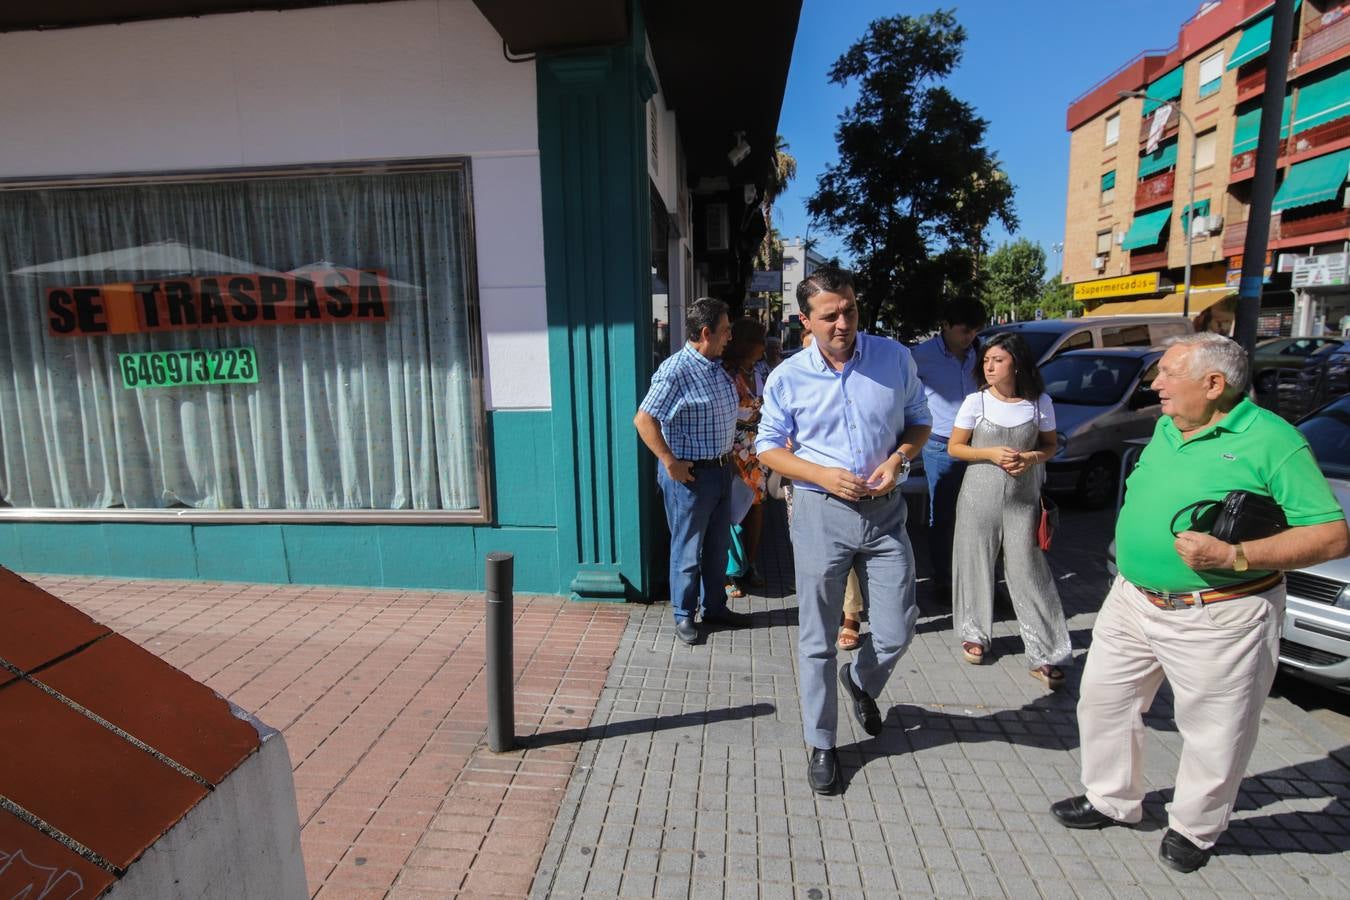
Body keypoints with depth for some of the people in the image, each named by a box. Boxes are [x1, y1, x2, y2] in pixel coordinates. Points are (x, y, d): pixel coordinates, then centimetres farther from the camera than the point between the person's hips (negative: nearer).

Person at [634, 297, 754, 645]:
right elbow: (644, 420, -23)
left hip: (721, 470, 9)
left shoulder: (718, 368, 9)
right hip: (690, 474, -8)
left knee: (718, 545, 19)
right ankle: (684, 615, 22)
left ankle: (714, 606, 35)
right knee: (688, 549, 6)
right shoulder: (675, 371, -19)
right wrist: (670, 462, -23)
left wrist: (729, 458, 17)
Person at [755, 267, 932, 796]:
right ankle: (820, 745, 26)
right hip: (821, 513, -1)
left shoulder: (894, 358, -1)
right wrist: (823, 475, -14)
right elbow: (768, 447, 2)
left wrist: (899, 458, -10)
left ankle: (861, 682, 43)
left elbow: (918, 420, 11)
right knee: (817, 638, 7)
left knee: (896, 632, 7)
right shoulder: (787, 378, -4)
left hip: (884, 511, 2)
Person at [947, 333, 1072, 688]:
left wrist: (1032, 457, -11)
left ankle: (1046, 655, 8)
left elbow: (1050, 445, 11)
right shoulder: (976, 402, -4)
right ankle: (975, 634, 27)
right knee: (977, 564, 7)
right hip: (980, 495, 0)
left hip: (1023, 499, 0)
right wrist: (992, 453, -14)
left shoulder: (1040, 403, -1)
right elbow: (954, 447, 1)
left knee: (1028, 571, -2)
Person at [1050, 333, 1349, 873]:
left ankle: (1194, 829, 35)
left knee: (1213, 736, 10)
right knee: (1103, 702, 16)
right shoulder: (1166, 428, 8)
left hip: (1218, 620, -7)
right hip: (1132, 601, 7)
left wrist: (1233, 556, -26)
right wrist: (1131, 546, 11)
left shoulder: (1271, 439, -13)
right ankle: (1111, 801, 37)